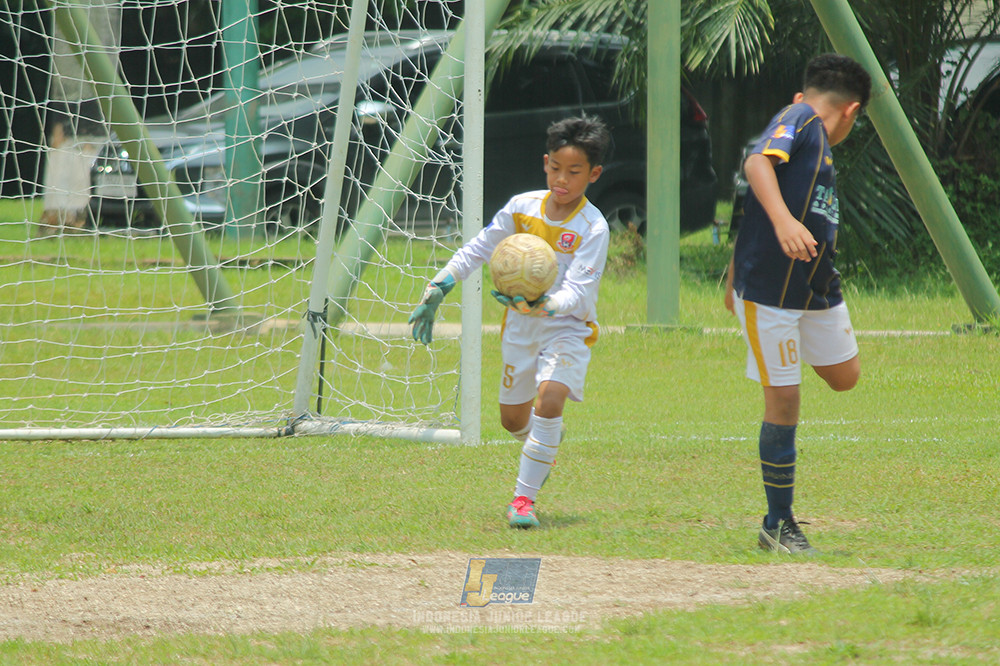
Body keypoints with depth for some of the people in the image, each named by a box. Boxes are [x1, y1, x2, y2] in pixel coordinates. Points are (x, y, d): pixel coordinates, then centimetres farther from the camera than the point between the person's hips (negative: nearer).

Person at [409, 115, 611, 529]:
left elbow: (576, 294, -28)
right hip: (520, 325, 5)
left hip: (567, 326, -5)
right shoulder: (523, 207, -7)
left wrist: (543, 305, -46)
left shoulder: (592, 228, -20)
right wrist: (436, 290, 2)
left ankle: (524, 498, -21)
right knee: (512, 419, 14)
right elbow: (477, 250, 6)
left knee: (549, 399, -28)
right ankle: (546, 446, 51)